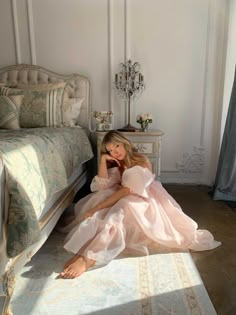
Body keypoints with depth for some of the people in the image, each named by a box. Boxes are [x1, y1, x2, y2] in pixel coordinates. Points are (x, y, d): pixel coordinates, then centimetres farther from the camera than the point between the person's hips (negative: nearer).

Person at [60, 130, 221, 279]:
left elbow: (127, 190, -25)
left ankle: (88, 258, -51)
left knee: (122, 207, -39)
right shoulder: (116, 165, 9)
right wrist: (103, 159, -13)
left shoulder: (141, 161, -12)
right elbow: (103, 186, -7)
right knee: (95, 199, -20)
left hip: (142, 202, -7)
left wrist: (97, 207, -30)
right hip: (122, 199, 7)